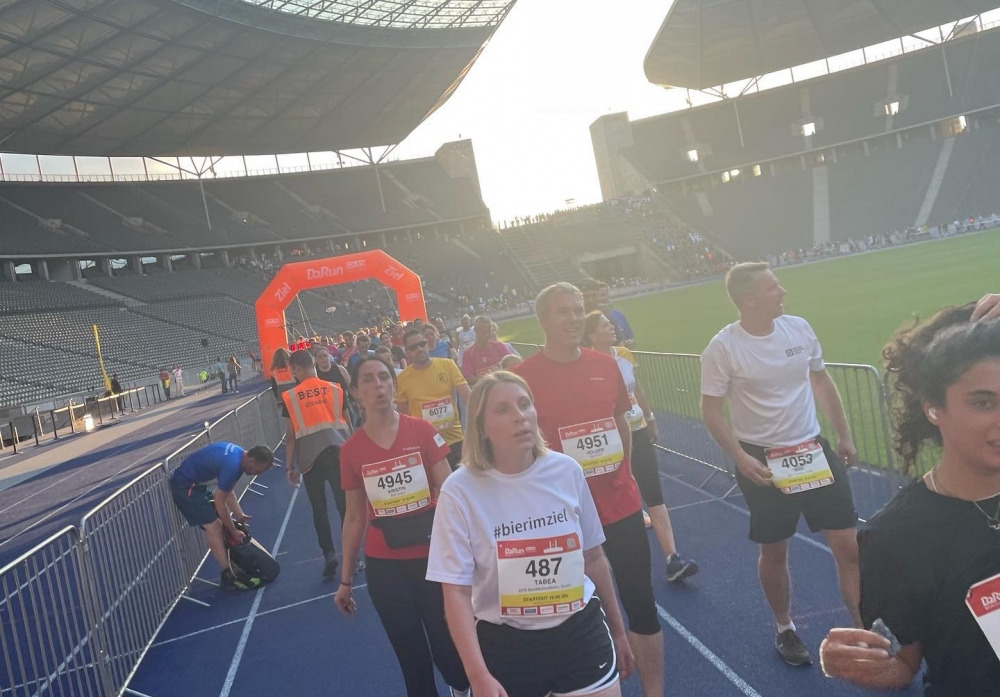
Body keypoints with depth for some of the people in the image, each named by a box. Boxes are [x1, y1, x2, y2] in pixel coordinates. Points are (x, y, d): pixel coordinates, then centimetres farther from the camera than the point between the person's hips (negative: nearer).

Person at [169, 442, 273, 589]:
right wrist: (233, 531, -9)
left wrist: (239, 515, 1)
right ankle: (228, 577, -7)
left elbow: (227, 491, 9)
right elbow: (219, 502, -20)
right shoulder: (232, 465, -29)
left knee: (220, 523, 12)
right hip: (184, 486, -10)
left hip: (196, 483, 10)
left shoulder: (239, 455, 0)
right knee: (214, 528, -11)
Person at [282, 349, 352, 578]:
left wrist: (289, 466, 7)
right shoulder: (335, 389, 6)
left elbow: (291, 434, 2)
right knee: (345, 506, 6)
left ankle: (329, 554, 7)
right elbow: (347, 422, 8)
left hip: (310, 459, -1)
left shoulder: (290, 396, 2)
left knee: (319, 509, 12)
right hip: (338, 452, 1)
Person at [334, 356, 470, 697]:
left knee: (447, 645, 7)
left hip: (433, 557, -1)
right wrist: (345, 579, 9)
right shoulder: (351, 450, -2)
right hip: (384, 566, 1)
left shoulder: (422, 431, -6)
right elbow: (355, 517, 6)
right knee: (410, 655, 12)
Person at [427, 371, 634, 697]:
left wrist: (617, 631, 15)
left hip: (582, 635, 2)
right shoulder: (460, 491, -15)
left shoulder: (567, 471, -6)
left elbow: (594, 558, 6)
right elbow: (456, 591, -13)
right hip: (505, 646, -2)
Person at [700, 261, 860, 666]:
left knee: (849, 546, 3)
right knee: (774, 553, 10)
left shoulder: (798, 327, -2)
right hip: (762, 461, -4)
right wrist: (740, 457, -22)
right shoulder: (723, 348, -15)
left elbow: (821, 381, 12)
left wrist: (844, 435, 13)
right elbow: (710, 410, -11)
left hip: (814, 451, 4)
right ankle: (784, 629, 34)